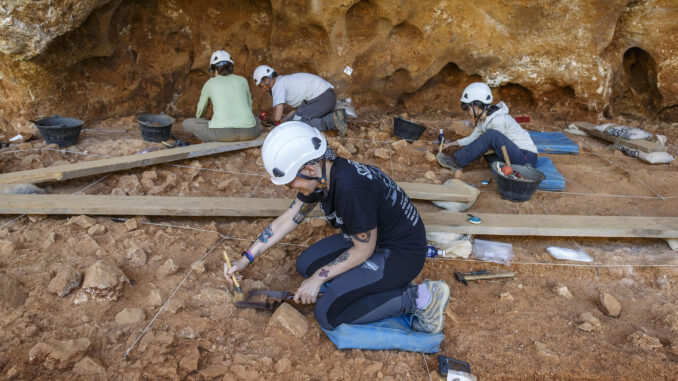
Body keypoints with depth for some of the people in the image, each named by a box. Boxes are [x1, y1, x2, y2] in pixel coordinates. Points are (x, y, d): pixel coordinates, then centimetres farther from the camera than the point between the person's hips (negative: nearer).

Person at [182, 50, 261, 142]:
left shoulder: (210, 83, 17)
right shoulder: (242, 80, 20)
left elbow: (200, 110, 33)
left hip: (222, 132, -2)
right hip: (248, 132, 2)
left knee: (187, 123, 24)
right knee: (257, 121, 40)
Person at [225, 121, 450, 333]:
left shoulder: (351, 188, -33)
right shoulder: (320, 175, -6)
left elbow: (363, 250, -21)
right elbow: (288, 220, 6)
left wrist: (318, 278, -13)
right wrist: (246, 259, 7)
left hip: (402, 253, -9)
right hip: (370, 238, 9)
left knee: (328, 315, -13)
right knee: (306, 265, 8)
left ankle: (416, 298, -6)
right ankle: (390, 284, 9)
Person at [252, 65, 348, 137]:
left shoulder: (277, 86, -6)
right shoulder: (285, 81, 24)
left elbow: (276, 117, -12)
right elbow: (299, 108, 26)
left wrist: (265, 116, 9)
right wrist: (282, 120, 19)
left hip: (322, 97, -10)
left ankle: (332, 121, -16)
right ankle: (335, 116, 3)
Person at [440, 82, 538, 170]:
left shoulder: (498, 120, -22)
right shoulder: (482, 119, 6)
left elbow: (497, 146, -14)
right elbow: (473, 138, 14)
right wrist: (451, 144, 10)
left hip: (527, 157, -10)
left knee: (491, 135, -27)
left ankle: (457, 162, -20)